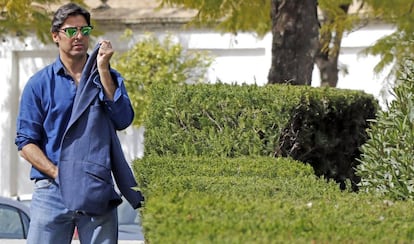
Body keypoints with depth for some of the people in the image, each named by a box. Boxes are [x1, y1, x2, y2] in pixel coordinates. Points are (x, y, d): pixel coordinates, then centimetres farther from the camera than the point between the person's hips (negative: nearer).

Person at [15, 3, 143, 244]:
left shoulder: (108, 78, 12)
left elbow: (123, 120, -5)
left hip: (98, 191, 1)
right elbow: (26, 142, 4)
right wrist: (57, 173, -11)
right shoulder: (39, 84, 7)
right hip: (52, 190, -1)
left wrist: (103, 70, -8)